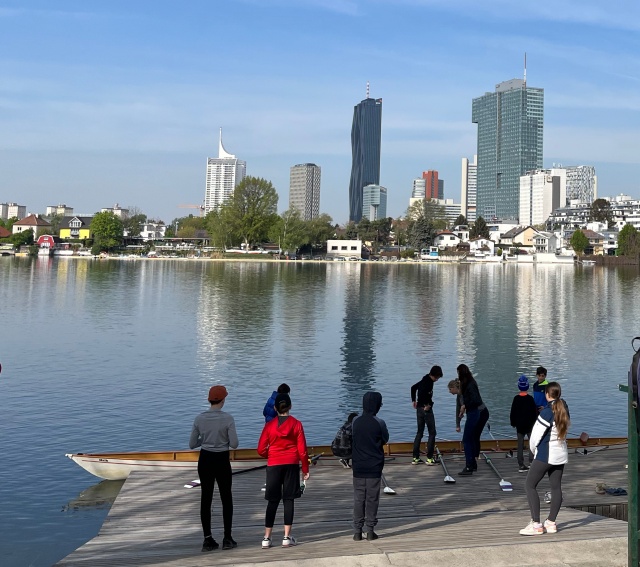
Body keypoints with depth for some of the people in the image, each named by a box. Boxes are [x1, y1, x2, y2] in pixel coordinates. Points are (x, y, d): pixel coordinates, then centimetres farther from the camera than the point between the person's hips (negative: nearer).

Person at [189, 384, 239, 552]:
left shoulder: (199, 419, -4)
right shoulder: (227, 418, -14)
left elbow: (192, 444, 1)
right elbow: (234, 444, -15)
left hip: (205, 460, 3)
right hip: (221, 461, -3)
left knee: (206, 499, 10)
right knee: (226, 499, 12)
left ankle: (208, 539, 12)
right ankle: (227, 538, 11)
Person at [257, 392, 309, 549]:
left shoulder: (269, 425, -4)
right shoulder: (296, 424, -4)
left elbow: (261, 450, -3)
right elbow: (302, 449, -3)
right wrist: (305, 469, 6)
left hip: (273, 465, 0)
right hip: (292, 465, 0)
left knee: (272, 502, 7)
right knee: (288, 500, 6)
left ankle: (267, 538, 6)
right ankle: (287, 537, 7)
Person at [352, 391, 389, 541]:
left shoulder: (355, 421, -3)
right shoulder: (379, 423, -11)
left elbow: (352, 441, 7)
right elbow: (385, 440, 3)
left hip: (358, 467, 2)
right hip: (374, 467, -2)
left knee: (358, 498, 7)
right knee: (372, 499, 6)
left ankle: (357, 531, 8)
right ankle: (370, 530, 9)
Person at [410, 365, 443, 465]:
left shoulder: (424, 380, 13)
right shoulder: (429, 382, -15)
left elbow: (413, 387, 25)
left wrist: (414, 400, 25)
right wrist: (427, 404, -22)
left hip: (419, 408, 9)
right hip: (426, 409, -9)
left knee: (419, 433, 13)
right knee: (432, 433, 1)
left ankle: (415, 458, 12)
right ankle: (429, 458, -1)